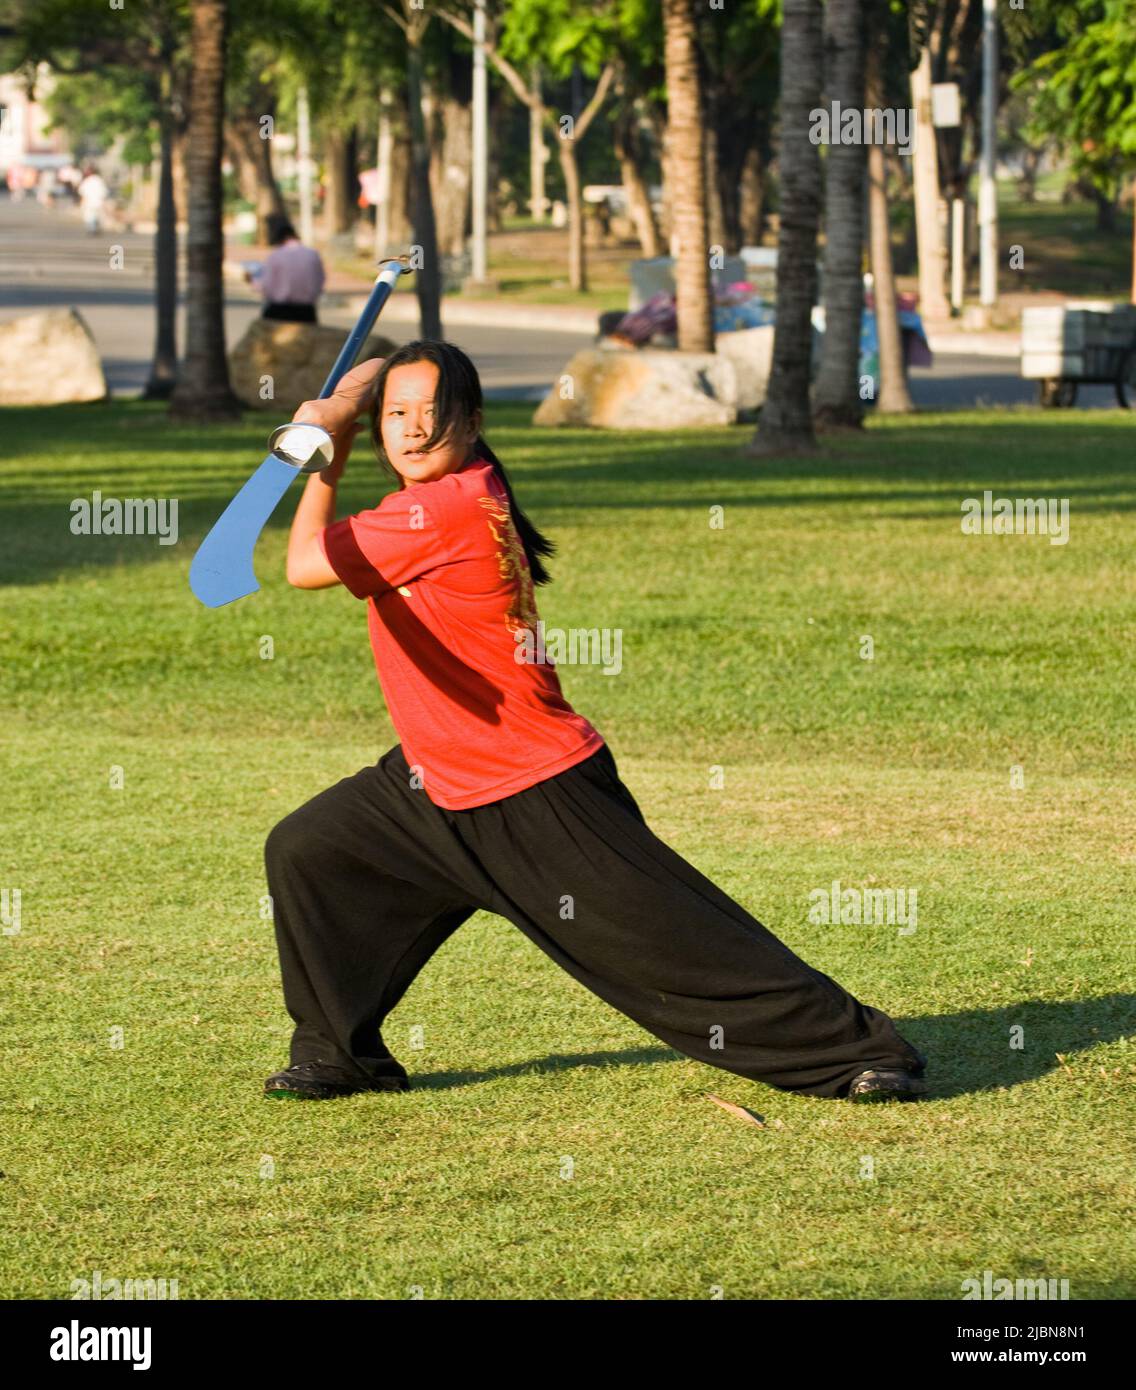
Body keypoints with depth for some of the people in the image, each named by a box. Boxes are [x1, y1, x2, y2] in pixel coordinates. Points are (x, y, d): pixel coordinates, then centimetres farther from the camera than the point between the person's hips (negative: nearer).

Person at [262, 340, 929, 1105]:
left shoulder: (450, 507, -23)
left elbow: (305, 565, -17)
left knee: (682, 945, -6)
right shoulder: (468, 490, 4)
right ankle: (339, 1052, 21)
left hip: (539, 804, -10)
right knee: (304, 852, 8)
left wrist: (326, 456, -6)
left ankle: (862, 1048, 4)